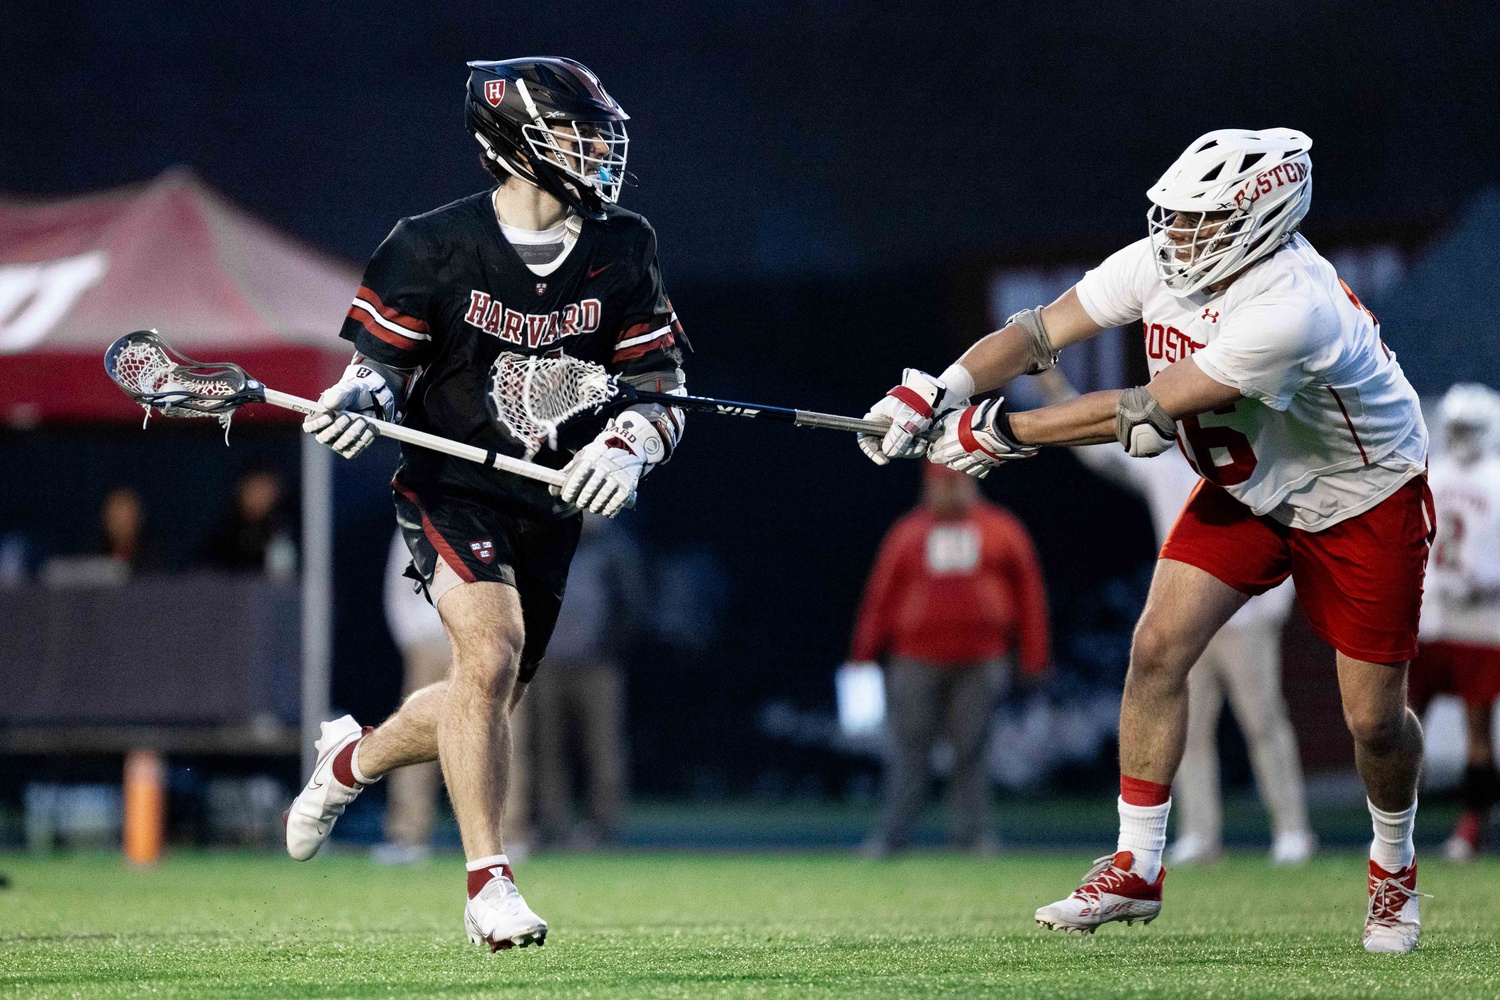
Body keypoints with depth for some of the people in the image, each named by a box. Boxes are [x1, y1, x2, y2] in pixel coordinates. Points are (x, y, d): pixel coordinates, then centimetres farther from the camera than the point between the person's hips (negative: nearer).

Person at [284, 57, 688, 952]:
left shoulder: (623, 253, -1)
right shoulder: (434, 247, -10)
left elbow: (663, 392, 2)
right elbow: (384, 365, 0)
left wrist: (628, 443, -19)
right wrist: (360, 399, -23)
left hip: (555, 508, 5)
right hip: (453, 488, -4)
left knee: (495, 704, 11)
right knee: (490, 653, -26)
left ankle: (355, 759, 42)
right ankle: (489, 880, -17)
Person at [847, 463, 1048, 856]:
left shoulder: (1004, 532, 9)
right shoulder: (906, 534, 10)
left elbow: (1029, 593, 9)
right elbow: (879, 596, 8)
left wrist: (1033, 659, 3)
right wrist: (863, 657, 2)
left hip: (982, 661, 0)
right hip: (914, 659, 0)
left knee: (971, 750, -2)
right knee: (908, 749, -2)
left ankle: (975, 832, 2)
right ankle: (891, 834, -1)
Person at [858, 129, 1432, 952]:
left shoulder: (1289, 311, -38)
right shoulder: (1163, 263, -15)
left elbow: (1145, 415, -35)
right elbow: (1041, 331, -15)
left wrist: (1002, 431, -31)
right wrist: (942, 390, -32)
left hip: (1359, 505, -6)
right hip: (1247, 486, 6)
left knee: (1373, 719, 0)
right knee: (1157, 648, -10)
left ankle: (1394, 869, 31)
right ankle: (1136, 870, 0)